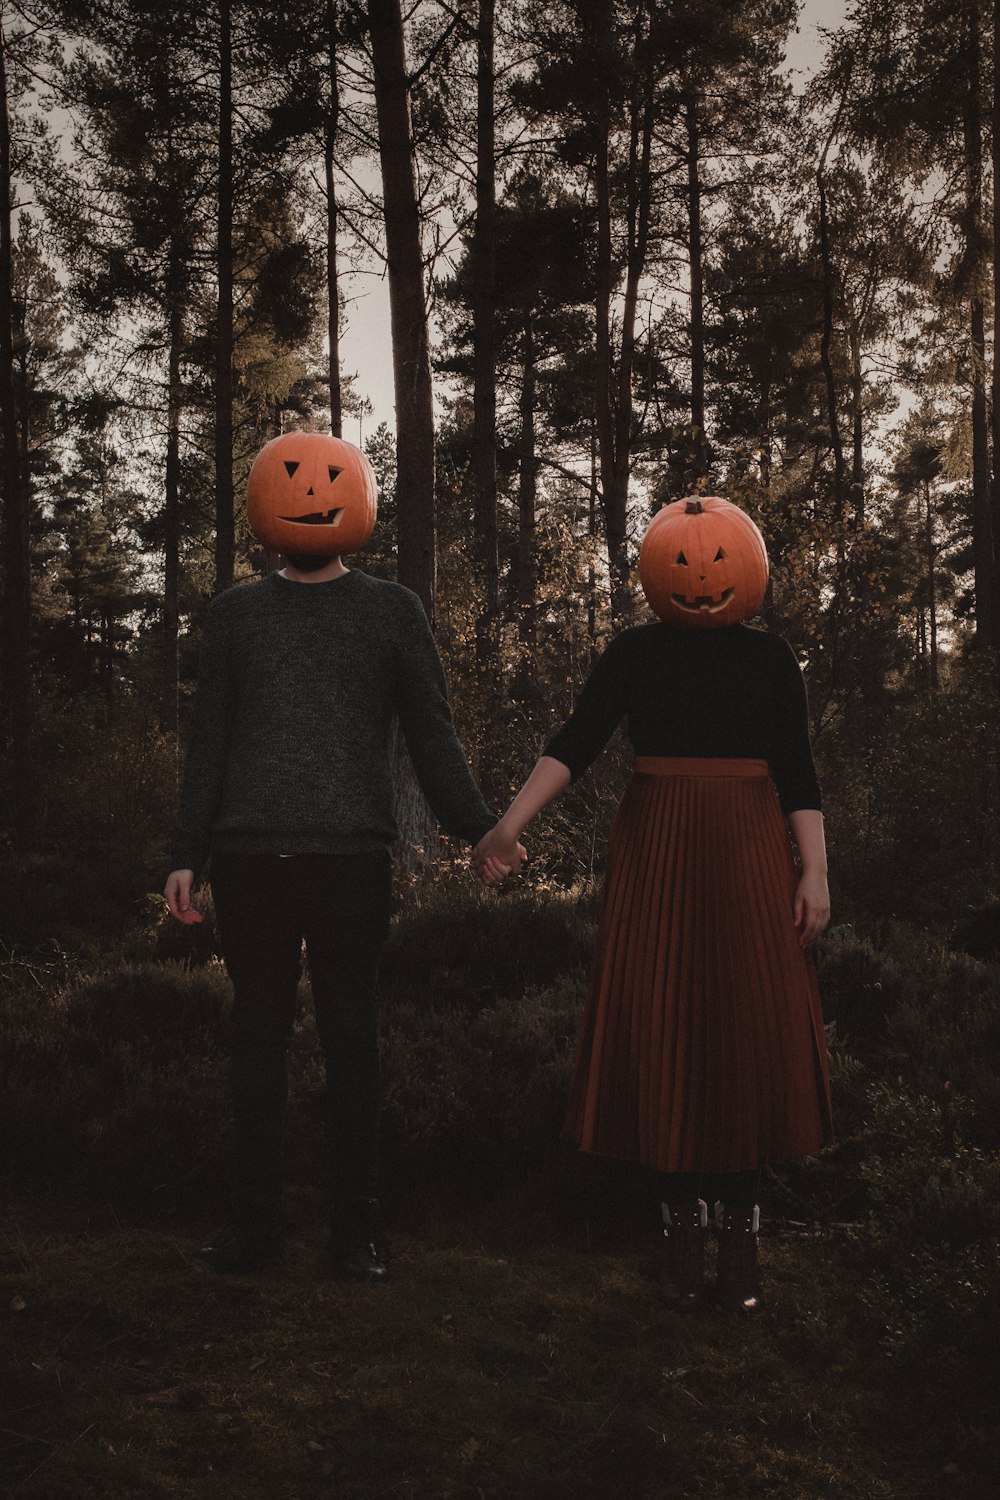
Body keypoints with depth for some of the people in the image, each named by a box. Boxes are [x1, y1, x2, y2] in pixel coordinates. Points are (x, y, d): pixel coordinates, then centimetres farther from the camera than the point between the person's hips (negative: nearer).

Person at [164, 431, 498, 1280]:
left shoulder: (391, 612, 7)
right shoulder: (236, 615, 12)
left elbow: (431, 734, 6)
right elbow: (209, 742, 13)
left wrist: (477, 827, -6)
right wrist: (188, 853, 7)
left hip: (351, 857, -2)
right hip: (251, 858, 2)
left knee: (350, 1039, 2)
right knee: (258, 1036, 6)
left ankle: (355, 1227, 9)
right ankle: (255, 1221, 16)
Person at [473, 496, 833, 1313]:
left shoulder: (769, 657, 5)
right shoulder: (635, 653, 3)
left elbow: (796, 773, 5)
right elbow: (575, 743, -5)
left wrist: (815, 872, -3)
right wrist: (510, 824, -15)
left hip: (749, 860, 0)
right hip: (657, 854, 0)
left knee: (751, 1031, -1)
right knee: (665, 1031, 0)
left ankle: (742, 1223, 9)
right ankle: (685, 1217, 12)